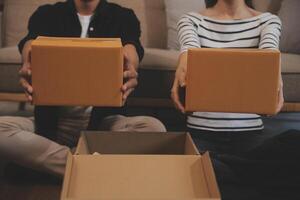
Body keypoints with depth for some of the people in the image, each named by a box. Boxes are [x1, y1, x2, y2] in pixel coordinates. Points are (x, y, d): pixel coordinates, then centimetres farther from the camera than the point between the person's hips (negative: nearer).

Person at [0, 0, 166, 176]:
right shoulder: (47, 15, 11)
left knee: (155, 128, -29)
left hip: (102, 120, -1)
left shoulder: (123, 17, 9)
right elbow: (31, 43, -11)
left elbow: (131, 46, -13)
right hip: (52, 120, 1)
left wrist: (130, 69, -40)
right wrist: (28, 67, -38)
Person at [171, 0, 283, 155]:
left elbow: (269, 48, -20)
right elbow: (190, 46, -22)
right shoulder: (191, 21, 1)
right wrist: (183, 66, -47)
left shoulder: (268, 21, 3)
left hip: (249, 130, 1)